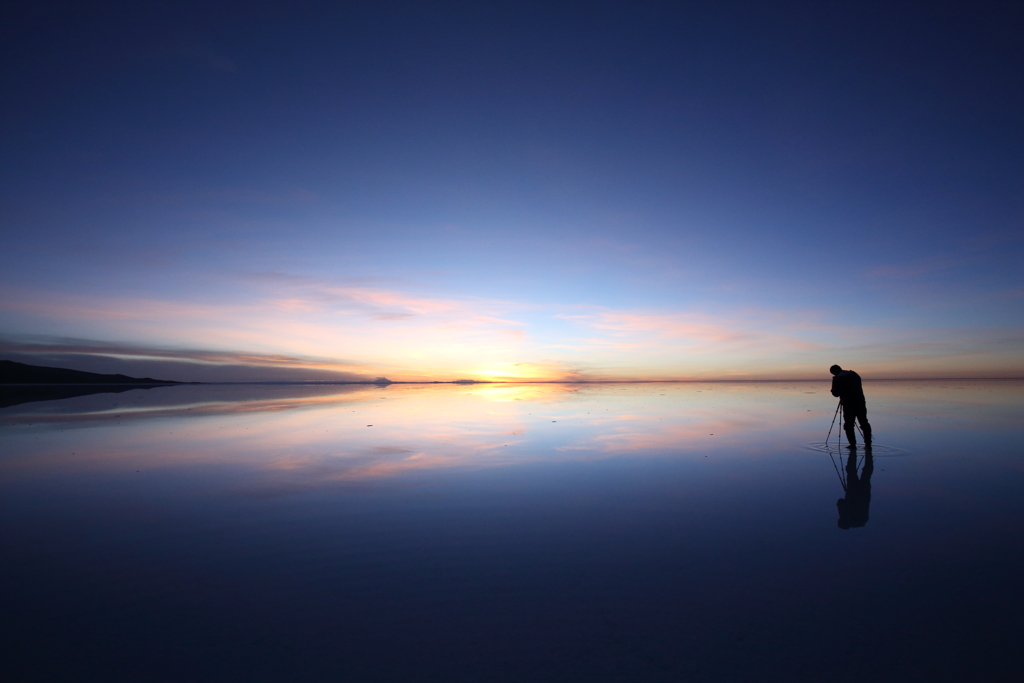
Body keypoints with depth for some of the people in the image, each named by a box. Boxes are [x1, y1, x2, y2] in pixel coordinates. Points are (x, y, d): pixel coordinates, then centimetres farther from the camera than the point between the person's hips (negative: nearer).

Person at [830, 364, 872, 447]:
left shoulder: (837, 378, -6)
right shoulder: (853, 374, 11)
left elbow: (835, 393, -8)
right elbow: (859, 387, 21)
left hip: (848, 404, -5)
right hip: (860, 402, 6)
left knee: (848, 425, 2)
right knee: (864, 423, 13)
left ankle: (853, 444, 1)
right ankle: (868, 443, 16)